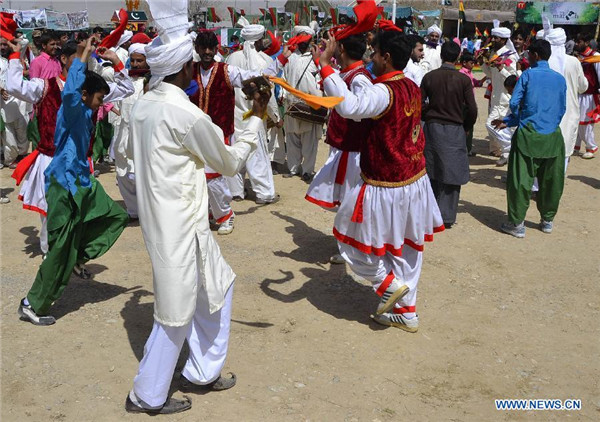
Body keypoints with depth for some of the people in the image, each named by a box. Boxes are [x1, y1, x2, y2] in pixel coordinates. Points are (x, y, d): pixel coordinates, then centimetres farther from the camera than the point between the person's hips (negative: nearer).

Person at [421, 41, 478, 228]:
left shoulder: (429, 77, -2)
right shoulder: (464, 79, -9)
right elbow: (472, 109, -8)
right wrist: (466, 125, 10)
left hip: (432, 127, 3)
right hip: (454, 129, -3)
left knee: (431, 171, 14)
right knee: (451, 173, 5)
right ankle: (446, 216, 5)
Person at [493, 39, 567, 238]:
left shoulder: (528, 75, -3)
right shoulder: (560, 79, 8)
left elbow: (514, 103, -8)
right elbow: (562, 109, 13)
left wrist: (512, 120, 18)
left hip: (528, 135, -4)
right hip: (553, 137, 4)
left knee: (521, 180, 1)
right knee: (551, 181, 14)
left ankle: (517, 223, 4)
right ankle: (548, 220, 27)